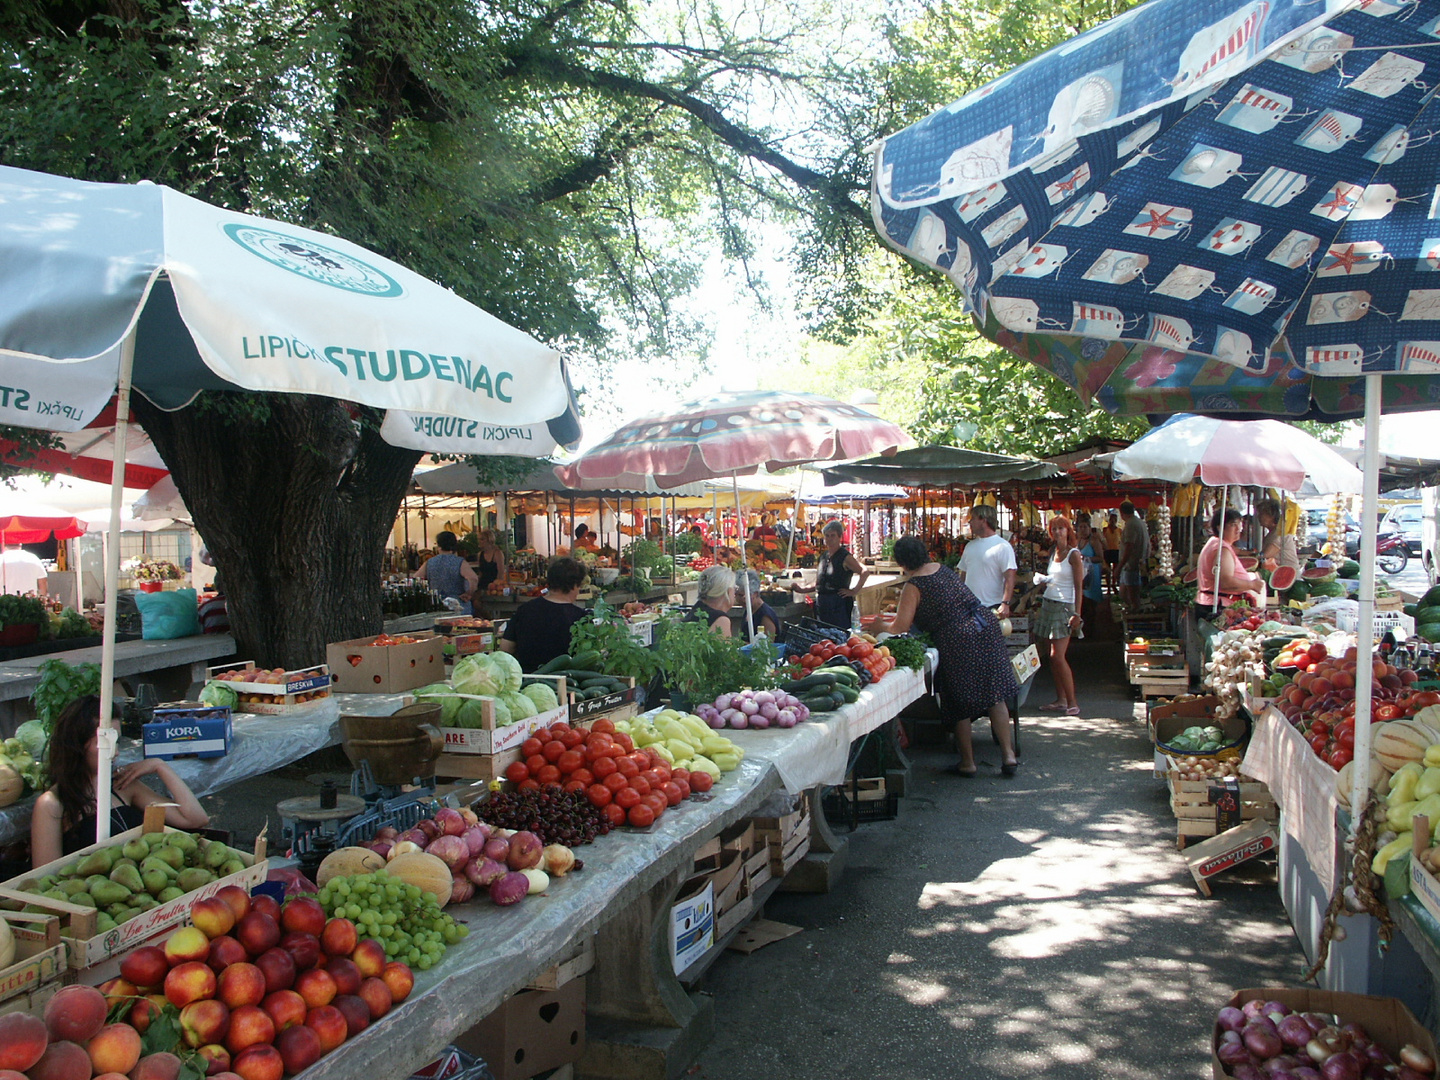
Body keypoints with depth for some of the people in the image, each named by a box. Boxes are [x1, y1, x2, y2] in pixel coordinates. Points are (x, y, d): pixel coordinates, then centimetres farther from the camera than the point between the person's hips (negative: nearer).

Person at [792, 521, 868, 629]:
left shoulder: (845, 557, -7)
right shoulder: (823, 556, 14)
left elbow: (865, 572, -21)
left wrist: (854, 591, -21)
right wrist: (802, 589, 7)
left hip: (839, 603, -7)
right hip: (821, 603, 7)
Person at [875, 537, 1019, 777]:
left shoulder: (913, 586, -7)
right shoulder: (942, 569, 14)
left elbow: (900, 627, -8)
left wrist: (880, 627, 12)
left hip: (957, 640, -6)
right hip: (987, 625, 6)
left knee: (961, 704, 8)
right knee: (994, 694, 10)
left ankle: (967, 762, 17)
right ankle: (1008, 754, 10)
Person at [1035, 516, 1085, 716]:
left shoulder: (1074, 554, -7)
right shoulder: (1053, 552, 13)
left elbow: (1079, 586, -11)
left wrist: (1077, 614, -16)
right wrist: (1042, 579, 1)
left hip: (1064, 606, -7)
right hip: (1048, 603, 7)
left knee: (1057, 656, -13)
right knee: (1052, 656, 6)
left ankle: (1072, 702, -6)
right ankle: (1061, 700, 12)